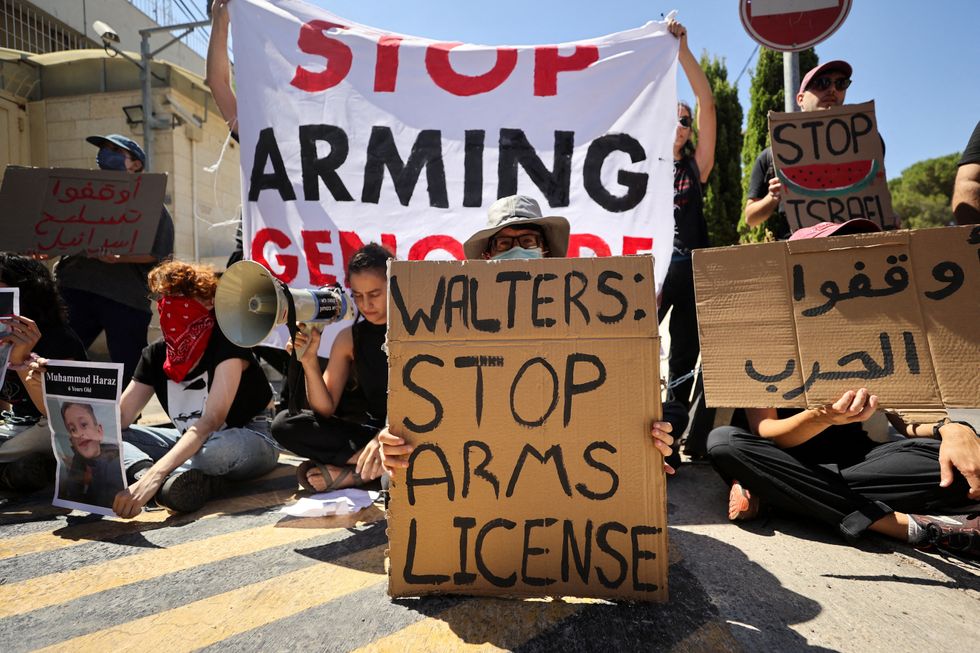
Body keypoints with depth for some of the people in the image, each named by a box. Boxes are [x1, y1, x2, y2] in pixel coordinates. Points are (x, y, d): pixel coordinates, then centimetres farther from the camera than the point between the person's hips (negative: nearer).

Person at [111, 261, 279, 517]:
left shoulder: (225, 343, -21)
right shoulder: (156, 354, 0)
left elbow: (210, 422, -33)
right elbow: (119, 418, -4)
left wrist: (153, 476, -43)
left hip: (249, 439, -7)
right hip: (190, 441, 7)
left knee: (215, 448, -41)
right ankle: (168, 481, -32)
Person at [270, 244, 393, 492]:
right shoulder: (349, 338, 3)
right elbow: (325, 410, 0)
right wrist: (310, 361, -16)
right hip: (372, 429, 3)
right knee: (285, 424, -13)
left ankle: (353, 472, -21)